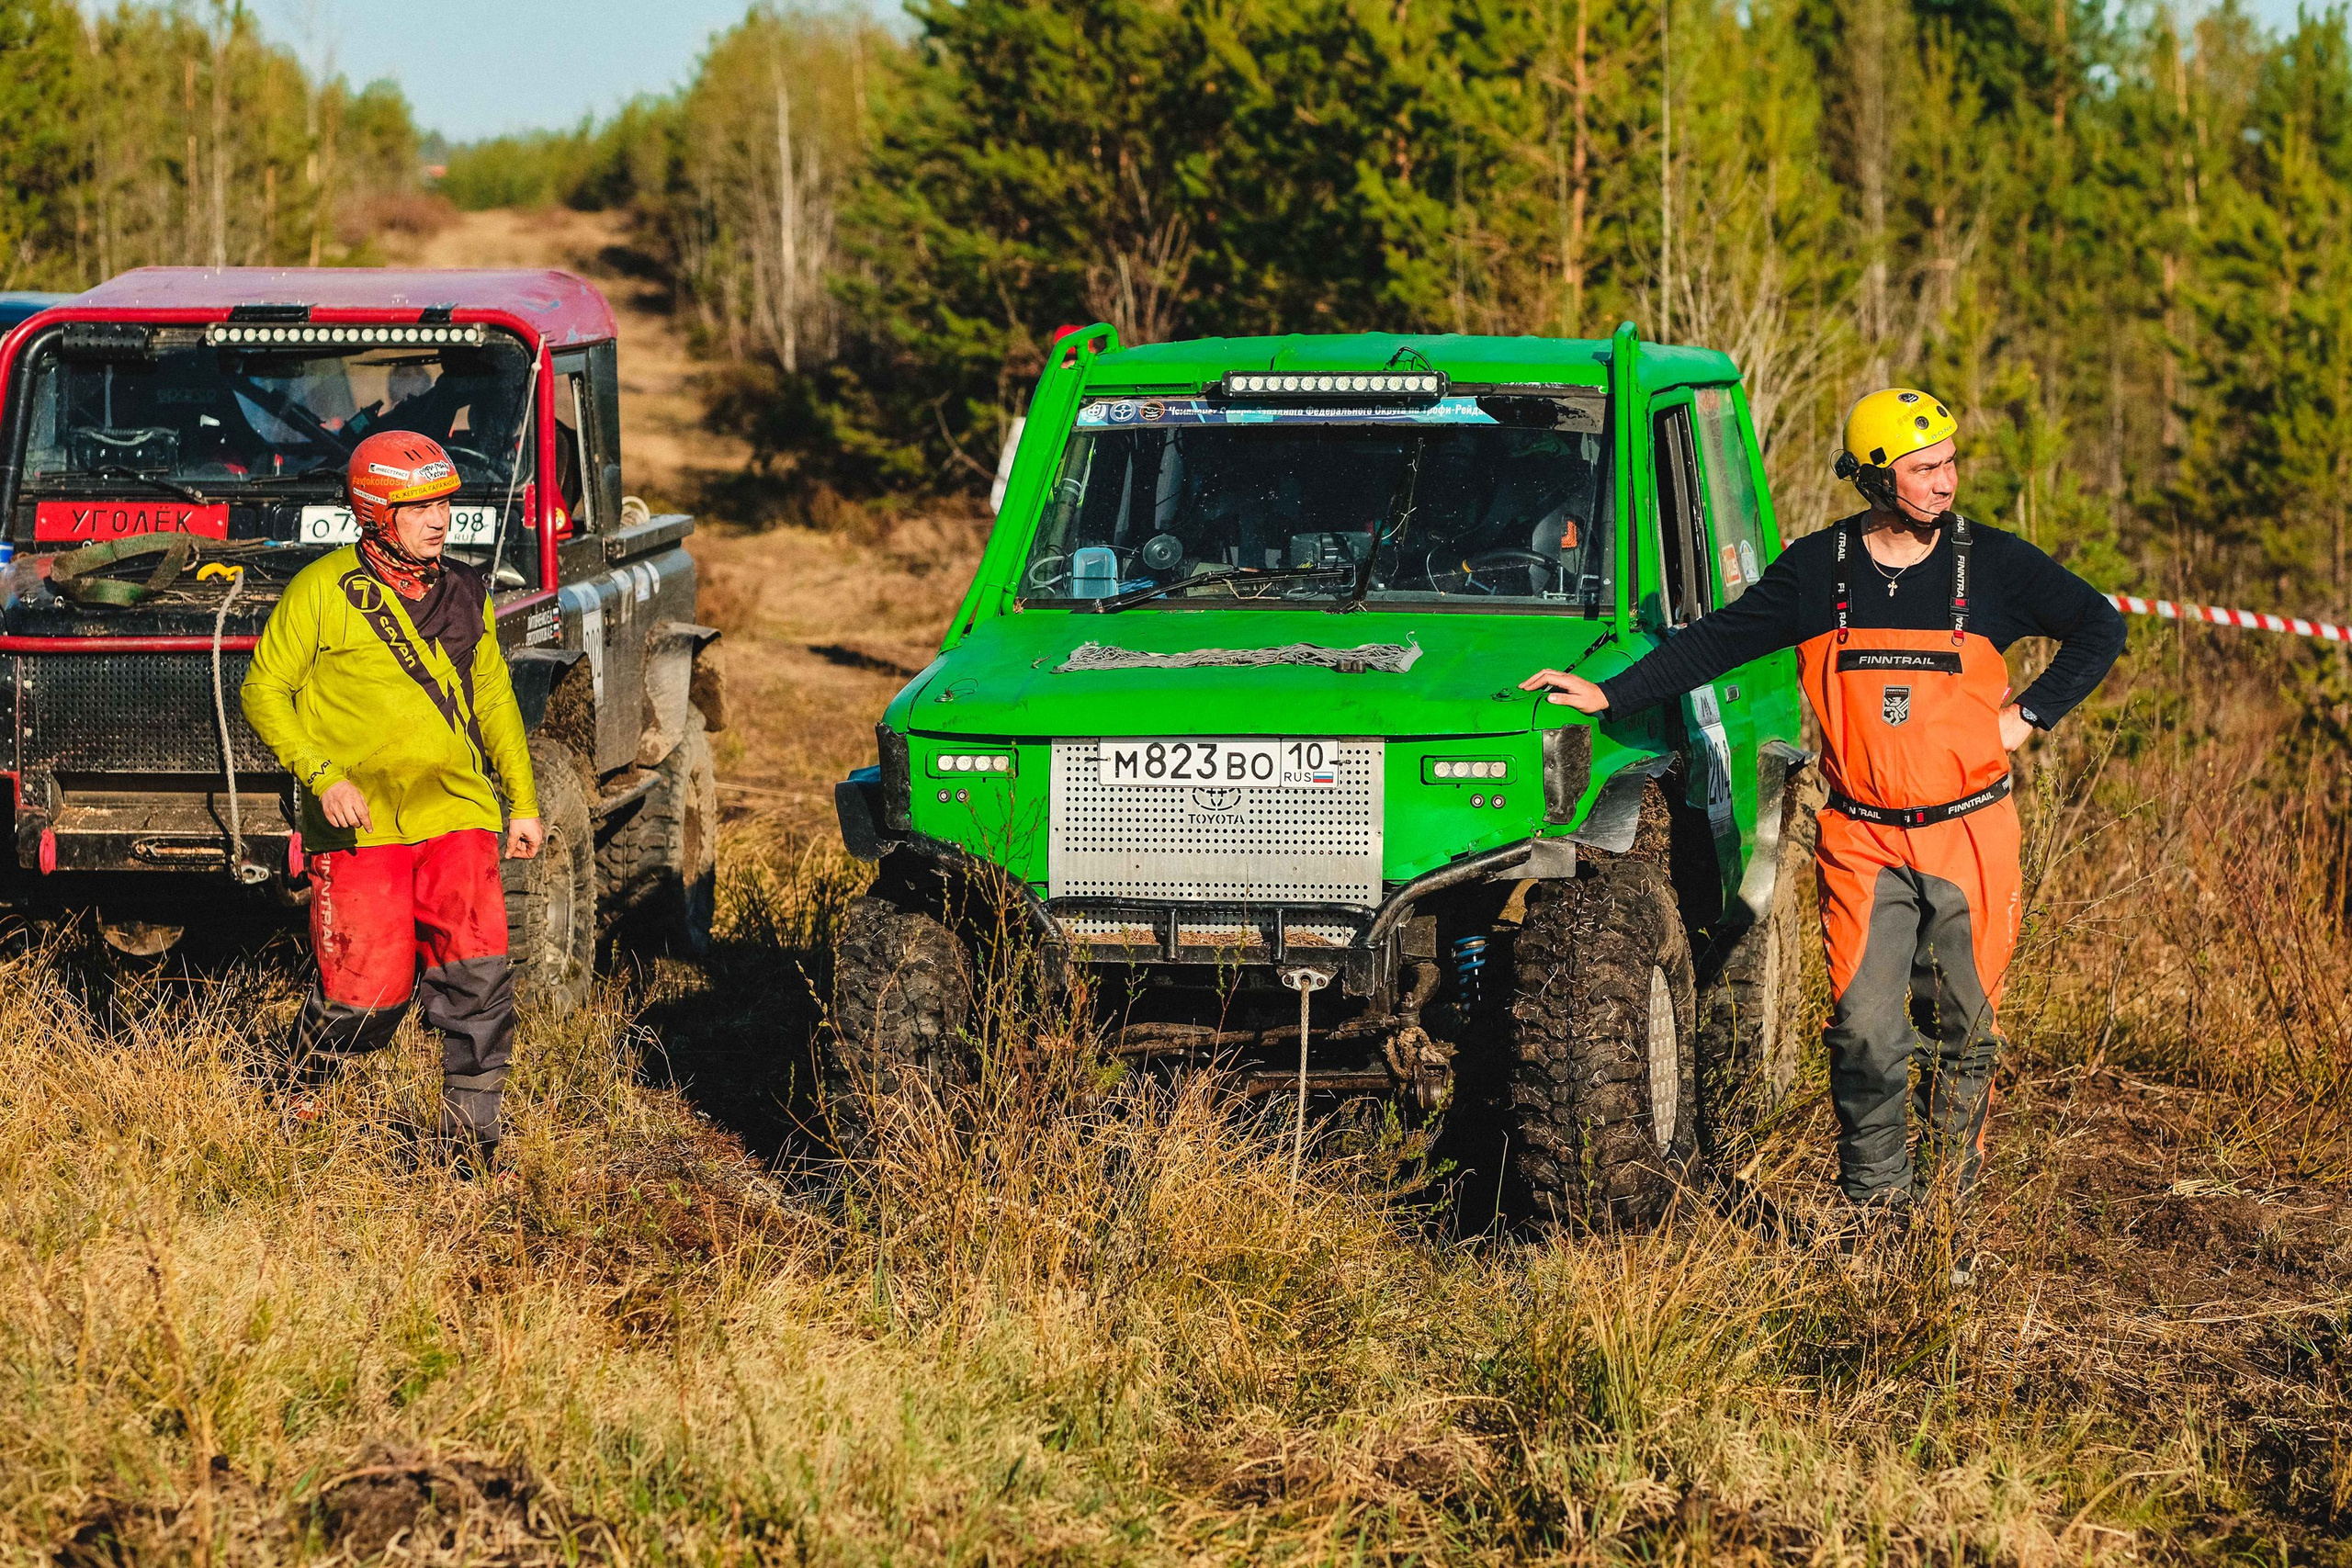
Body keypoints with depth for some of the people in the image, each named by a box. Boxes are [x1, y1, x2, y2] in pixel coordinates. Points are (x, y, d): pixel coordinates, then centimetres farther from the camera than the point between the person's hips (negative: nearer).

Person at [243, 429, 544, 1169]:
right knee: (369, 991, -4)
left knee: (479, 977, -8)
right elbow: (264, 691, -2)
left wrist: (524, 803, 18)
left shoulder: (464, 593, 12)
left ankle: (470, 1133, 4)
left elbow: (493, 699, 22)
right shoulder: (322, 590, -4)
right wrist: (321, 775, -14)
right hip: (359, 825, -4)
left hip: (457, 813, 4)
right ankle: (291, 1108, 24)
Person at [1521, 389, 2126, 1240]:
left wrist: (2028, 715, -2)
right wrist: (1609, 695, 3)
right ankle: (1876, 1203, 7)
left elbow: (2099, 628, 7)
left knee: (1964, 1025, 6)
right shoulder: (1819, 570, 0)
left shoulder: (1991, 563, -1)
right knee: (1864, 1029, -6)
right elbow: (1716, 641, 7)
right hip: (1862, 841, 0)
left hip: (1969, 834, 0)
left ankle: (1954, 1196, 20)